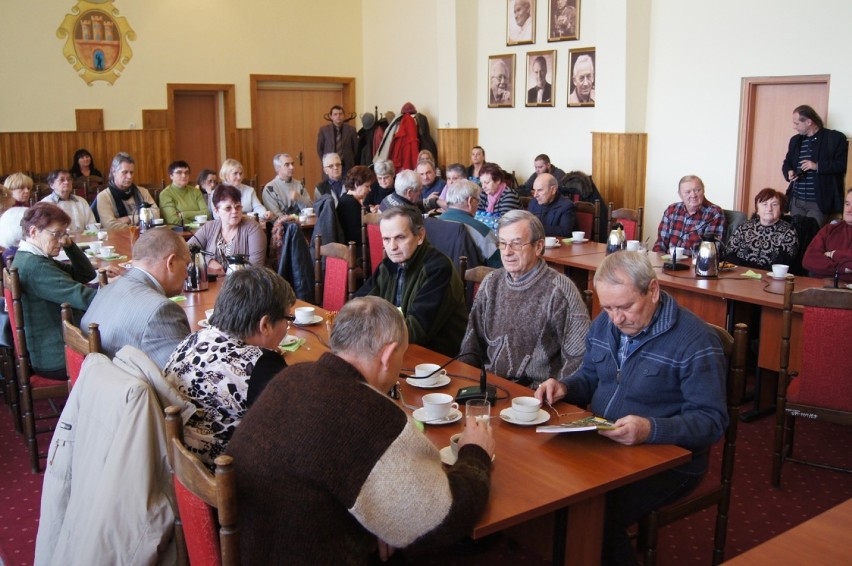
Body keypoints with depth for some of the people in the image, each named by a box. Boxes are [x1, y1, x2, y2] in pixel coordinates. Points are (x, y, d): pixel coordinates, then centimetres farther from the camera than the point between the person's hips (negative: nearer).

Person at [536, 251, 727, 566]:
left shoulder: (695, 342, -17)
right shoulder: (604, 324, 5)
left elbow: (712, 421, -18)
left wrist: (651, 430, -34)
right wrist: (564, 387, -3)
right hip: (603, 446, 7)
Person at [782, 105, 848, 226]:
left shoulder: (835, 138, -4)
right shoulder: (795, 140, 15)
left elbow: (843, 164, -9)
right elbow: (787, 162, 23)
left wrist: (818, 166, -20)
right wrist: (789, 172, -1)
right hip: (796, 201, 6)